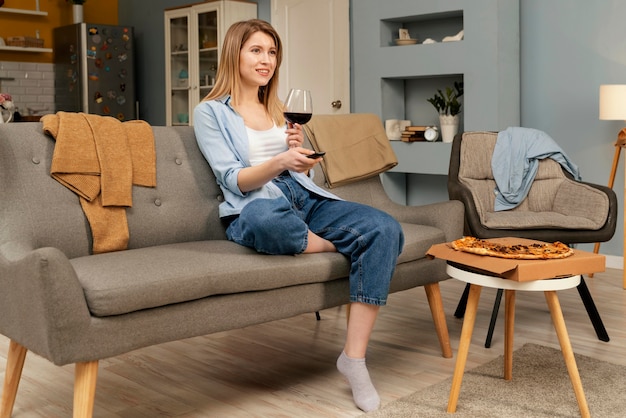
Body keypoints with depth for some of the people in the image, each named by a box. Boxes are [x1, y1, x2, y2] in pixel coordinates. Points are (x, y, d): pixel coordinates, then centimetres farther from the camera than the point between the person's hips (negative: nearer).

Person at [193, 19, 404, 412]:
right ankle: (340, 247, -13)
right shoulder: (210, 112, 6)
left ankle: (355, 356, -22)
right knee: (268, 215, -45)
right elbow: (233, 180, -7)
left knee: (386, 229, -23)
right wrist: (280, 162, -25)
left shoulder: (280, 110, 23)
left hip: (307, 200, 6)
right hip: (254, 209, -5)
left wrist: (301, 151, -1)